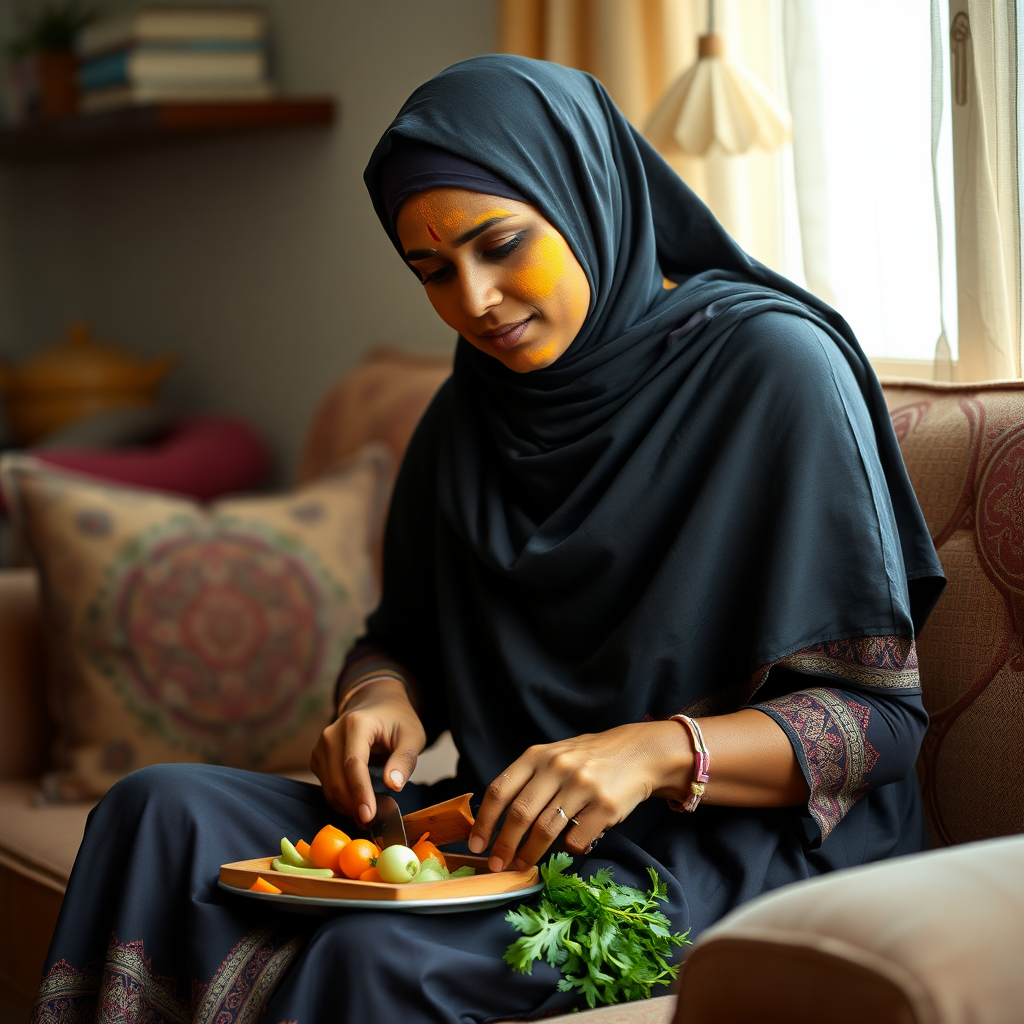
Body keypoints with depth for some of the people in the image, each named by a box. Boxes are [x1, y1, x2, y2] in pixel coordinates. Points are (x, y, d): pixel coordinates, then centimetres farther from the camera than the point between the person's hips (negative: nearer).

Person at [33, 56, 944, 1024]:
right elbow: (401, 639, 22)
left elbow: (880, 710, -10)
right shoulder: (467, 416, 11)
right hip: (513, 828, 6)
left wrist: (656, 751, -26)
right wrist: (380, 698, -3)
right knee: (162, 810, -16)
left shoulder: (771, 365, -9)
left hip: (728, 841, -6)